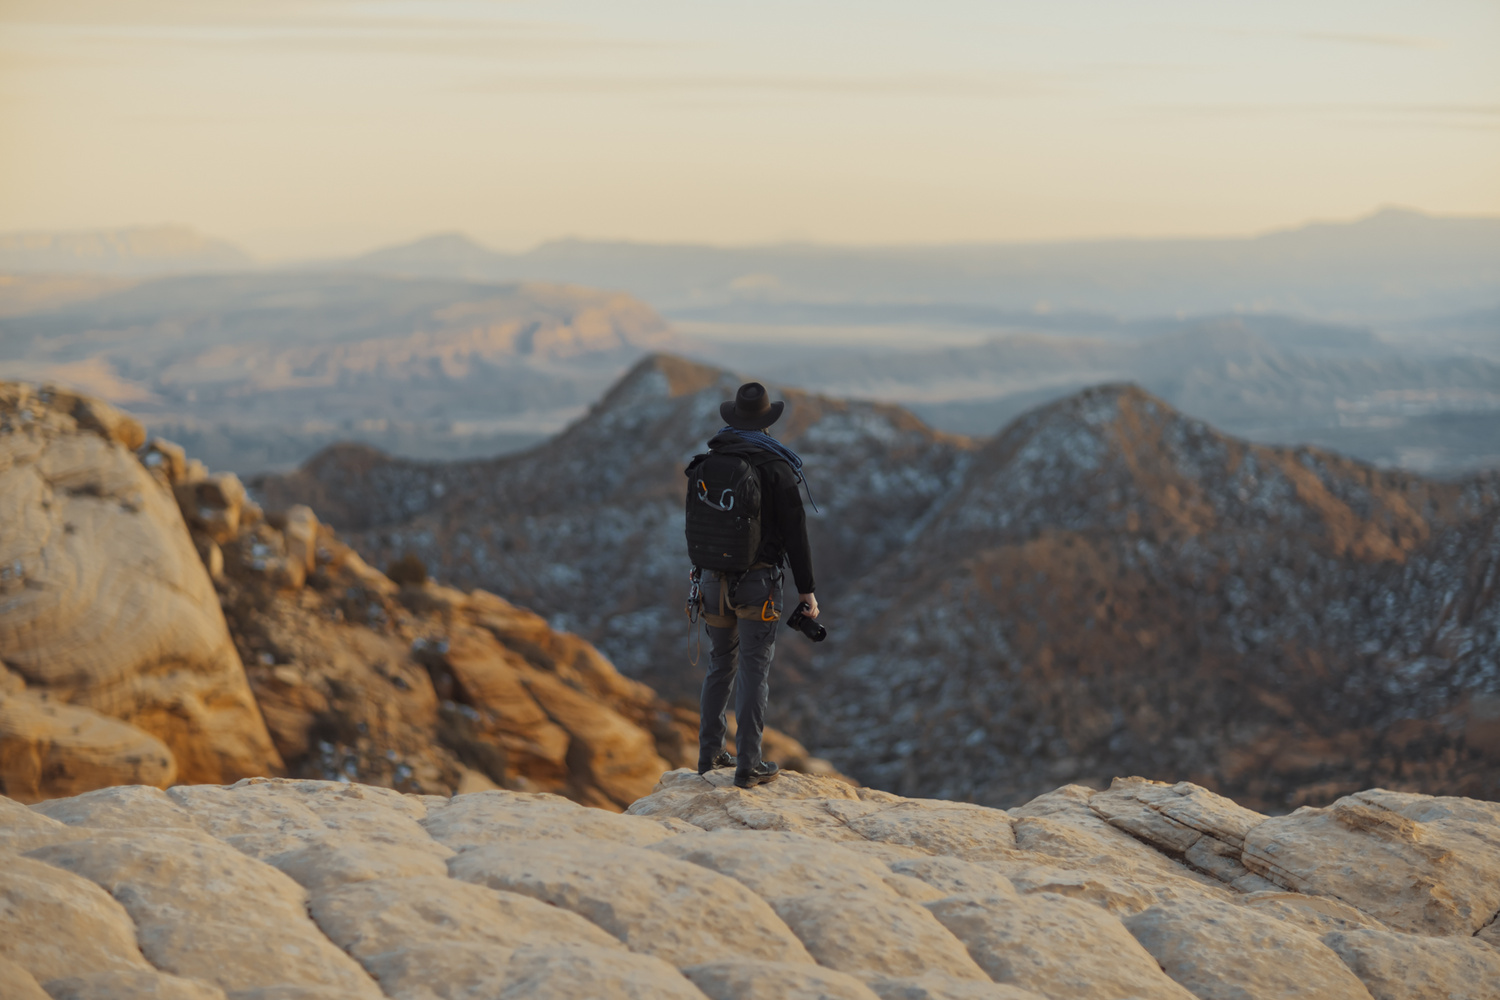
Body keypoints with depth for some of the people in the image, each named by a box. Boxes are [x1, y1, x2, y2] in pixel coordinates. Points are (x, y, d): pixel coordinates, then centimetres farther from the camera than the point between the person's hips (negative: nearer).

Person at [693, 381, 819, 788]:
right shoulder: (776, 467, -10)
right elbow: (794, 532, -10)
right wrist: (805, 590, -4)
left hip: (715, 580, 5)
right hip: (757, 581, -5)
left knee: (720, 666, 19)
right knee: (754, 671, -1)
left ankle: (709, 753, 21)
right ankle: (747, 765, -3)